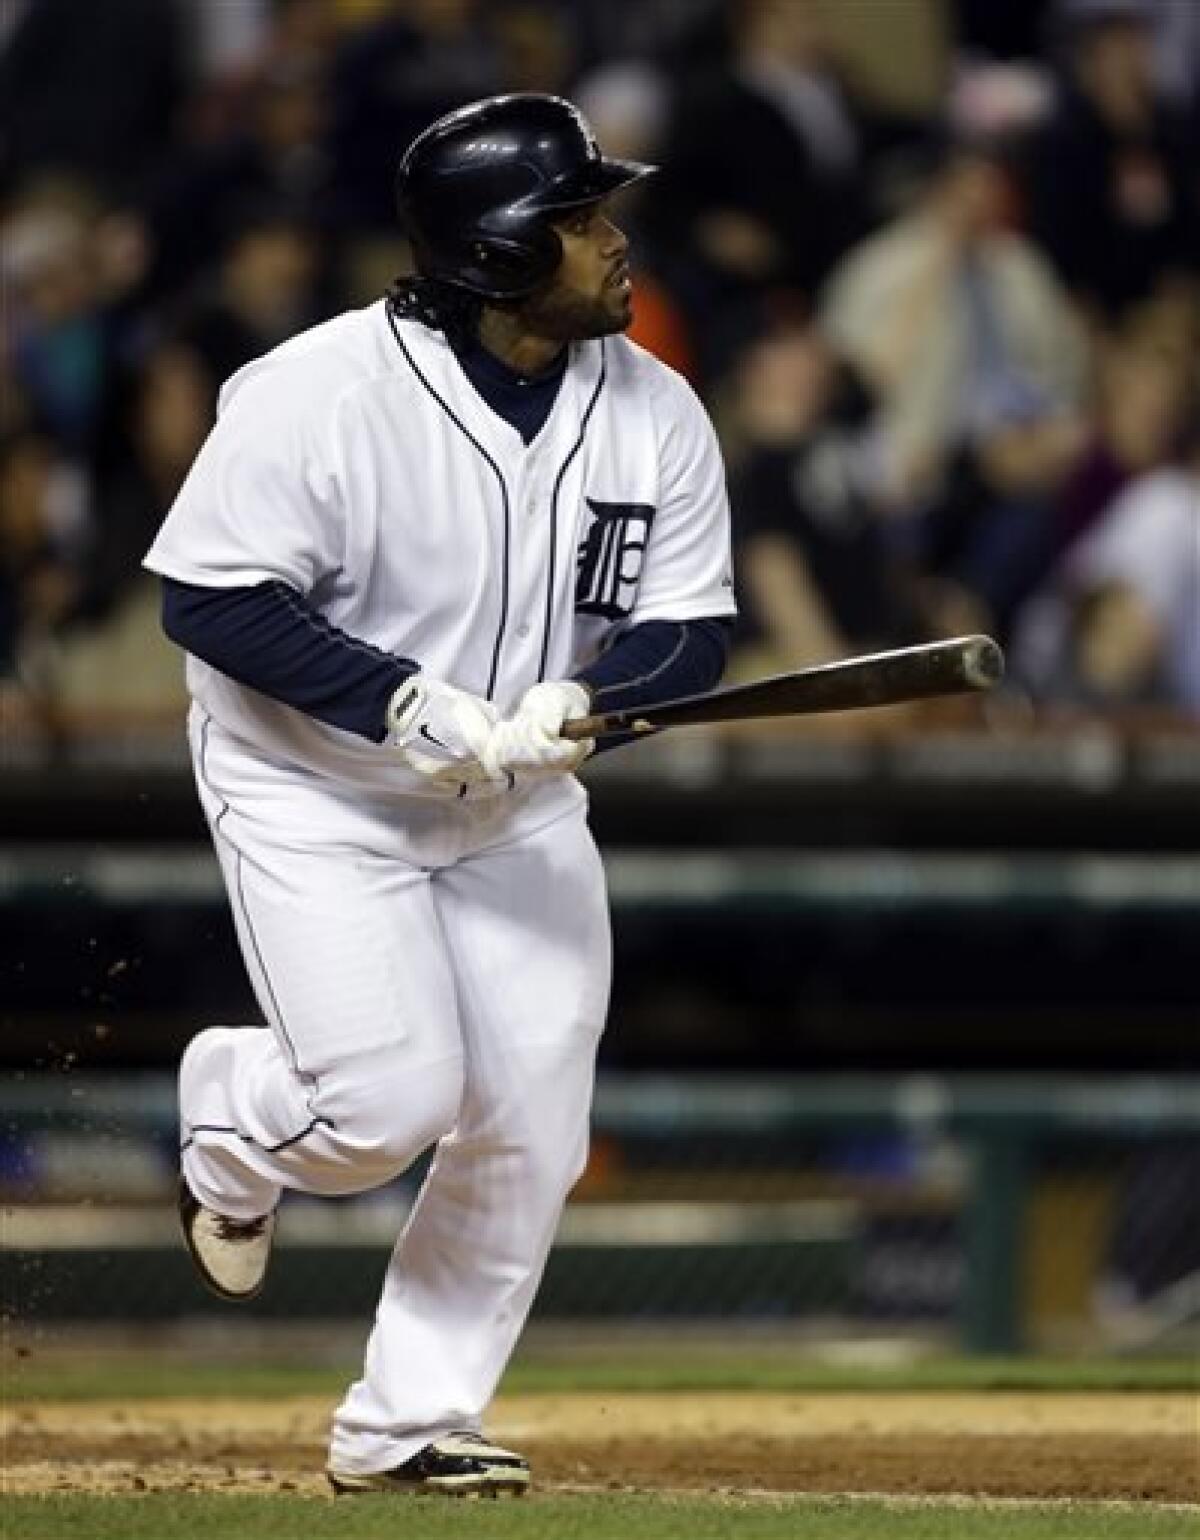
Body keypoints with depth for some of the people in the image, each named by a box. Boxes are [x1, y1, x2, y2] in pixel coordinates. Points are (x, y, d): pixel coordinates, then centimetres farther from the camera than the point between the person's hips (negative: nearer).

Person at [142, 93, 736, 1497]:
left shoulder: (655, 415, -7)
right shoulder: (319, 394, -23)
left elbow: (690, 632, -4)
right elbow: (209, 596, -22)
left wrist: (574, 703, -26)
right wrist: (405, 704, -30)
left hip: (521, 809, 5)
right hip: (315, 792, -5)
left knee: (529, 1130, -2)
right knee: (391, 1102, -17)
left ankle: (409, 1424, 13)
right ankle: (231, 1113, 20)